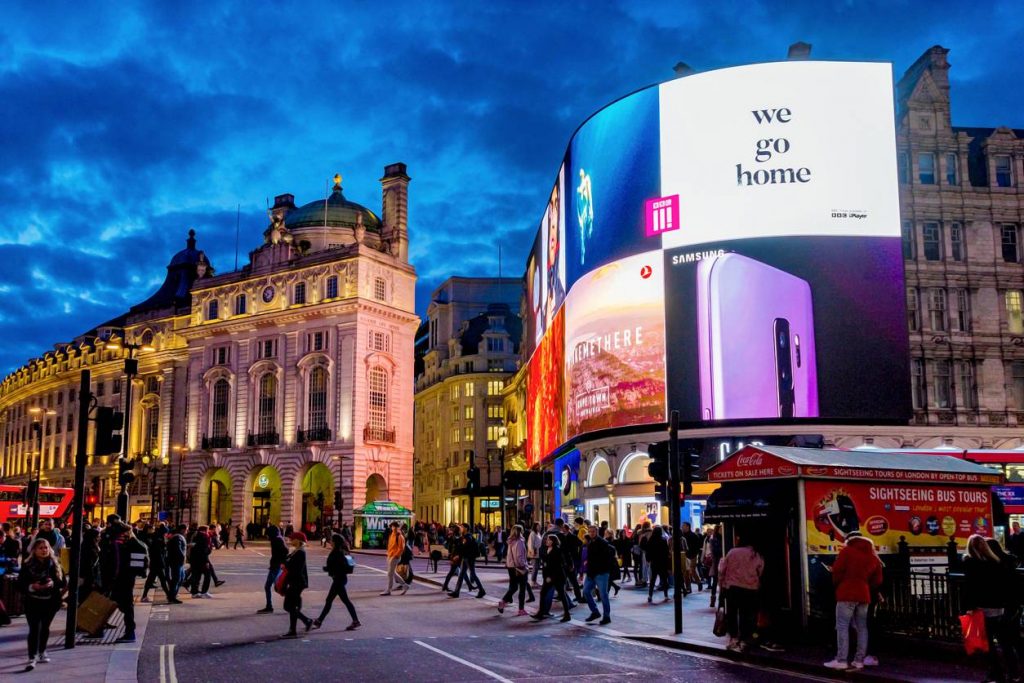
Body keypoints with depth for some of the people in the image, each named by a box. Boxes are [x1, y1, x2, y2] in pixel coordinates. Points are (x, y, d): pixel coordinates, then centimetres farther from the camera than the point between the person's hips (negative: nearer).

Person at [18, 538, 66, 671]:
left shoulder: (55, 565, 2)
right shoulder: (27, 565, -4)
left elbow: (63, 582, 3)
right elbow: (20, 584, -4)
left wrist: (53, 583, -17)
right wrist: (32, 587, -22)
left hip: (50, 602, 3)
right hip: (33, 602, -3)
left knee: (45, 628, 14)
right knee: (34, 629, -10)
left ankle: (42, 652, 31)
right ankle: (32, 658, -12)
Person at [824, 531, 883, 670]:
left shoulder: (847, 551, -2)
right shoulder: (873, 556, 15)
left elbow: (837, 570, -9)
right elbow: (877, 580, 14)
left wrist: (837, 586, 7)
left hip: (847, 594, -5)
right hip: (864, 595, 5)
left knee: (842, 627, -5)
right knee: (862, 628, 9)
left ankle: (841, 660, -10)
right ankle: (859, 660, 6)